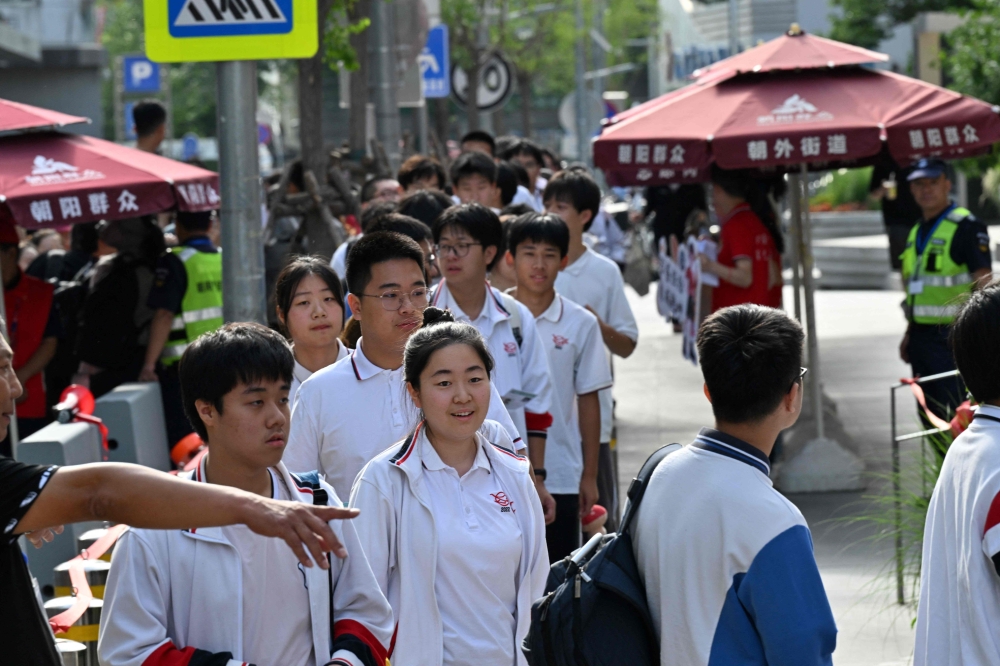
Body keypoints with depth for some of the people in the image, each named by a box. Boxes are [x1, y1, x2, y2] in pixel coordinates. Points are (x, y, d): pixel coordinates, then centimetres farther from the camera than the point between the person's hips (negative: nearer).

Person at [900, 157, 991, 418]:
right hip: (922, 335, 8)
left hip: (951, 337, -8)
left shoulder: (966, 227, -9)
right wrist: (909, 333, 22)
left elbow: (984, 286, -14)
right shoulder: (917, 232, 16)